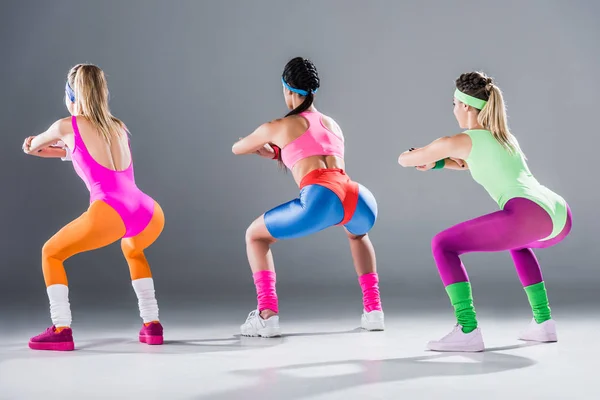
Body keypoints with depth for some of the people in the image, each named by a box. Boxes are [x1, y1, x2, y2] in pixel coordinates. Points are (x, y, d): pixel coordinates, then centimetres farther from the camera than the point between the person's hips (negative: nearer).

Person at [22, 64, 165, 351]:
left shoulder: (67, 126, 14)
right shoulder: (118, 128, 25)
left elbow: (31, 146, 37)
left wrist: (39, 145, 59)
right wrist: (61, 151, 51)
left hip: (110, 214, -5)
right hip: (151, 214, 5)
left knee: (51, 252, 21)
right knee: (131, 248, 39)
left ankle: (61, 329, 9)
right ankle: (151, 325, 30)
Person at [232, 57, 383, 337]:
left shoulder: (278, 126, 19)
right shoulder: (333, 124, 31)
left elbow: (237, 149, 37)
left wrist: (271, 151, 56)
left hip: (322, 199, -5)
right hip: (362, 200, 5)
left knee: (255, 235, 19)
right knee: (358, 233, 42)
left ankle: (267, 316, 4)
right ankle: (373, 309, 29)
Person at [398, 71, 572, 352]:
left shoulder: (461, 141, 9)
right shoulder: (504, 136, 30)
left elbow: (404, 160, 22)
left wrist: (425, 154, 44)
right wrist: (437, 162, 34)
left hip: (529, 215, -8)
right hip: (560, 215, 8)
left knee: (442, 245, 2)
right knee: (517, 242, 41)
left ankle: (467, 331, -9)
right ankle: (544, 322, 32)